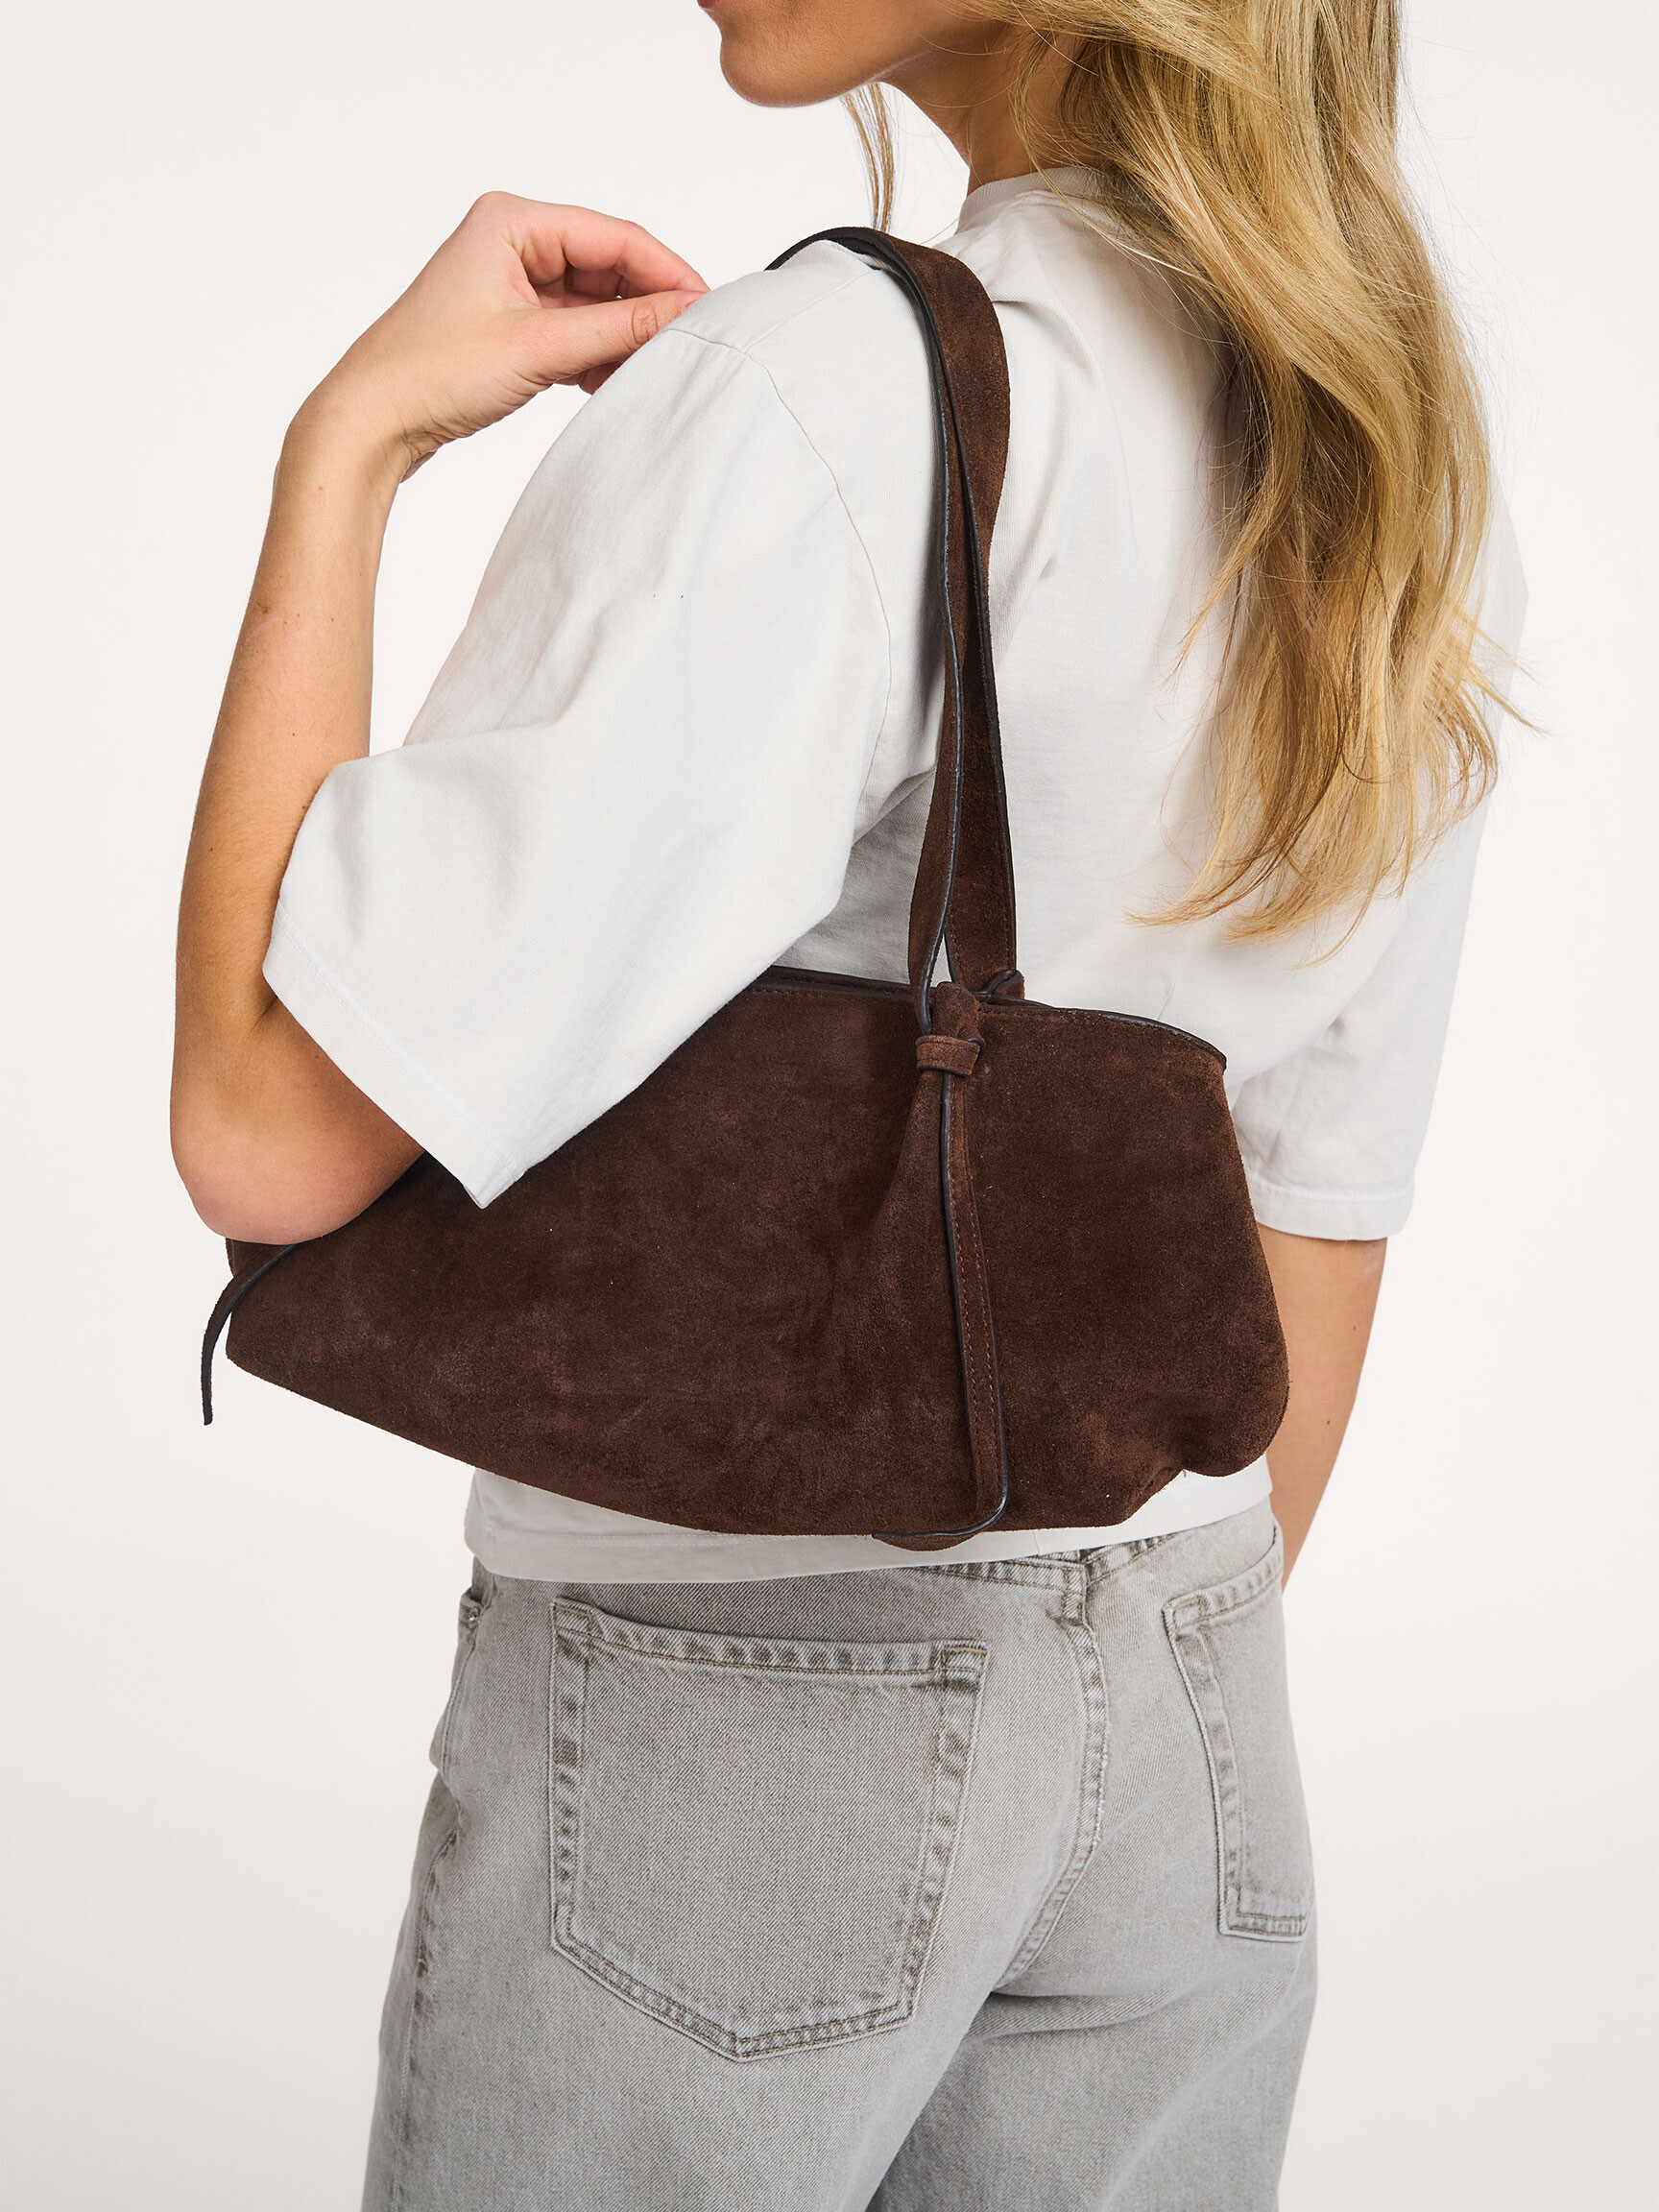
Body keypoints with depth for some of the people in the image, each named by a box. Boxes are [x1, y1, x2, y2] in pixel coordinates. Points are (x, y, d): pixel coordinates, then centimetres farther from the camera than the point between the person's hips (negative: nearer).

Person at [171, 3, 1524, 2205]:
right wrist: (1161, 1675, 19)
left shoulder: (836, 393, -21)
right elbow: (1329, 1187, 9)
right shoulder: (1410, 450, 3)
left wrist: (351, 433, -14)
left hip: (721, 1715, -6)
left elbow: (270, 1126, -23)